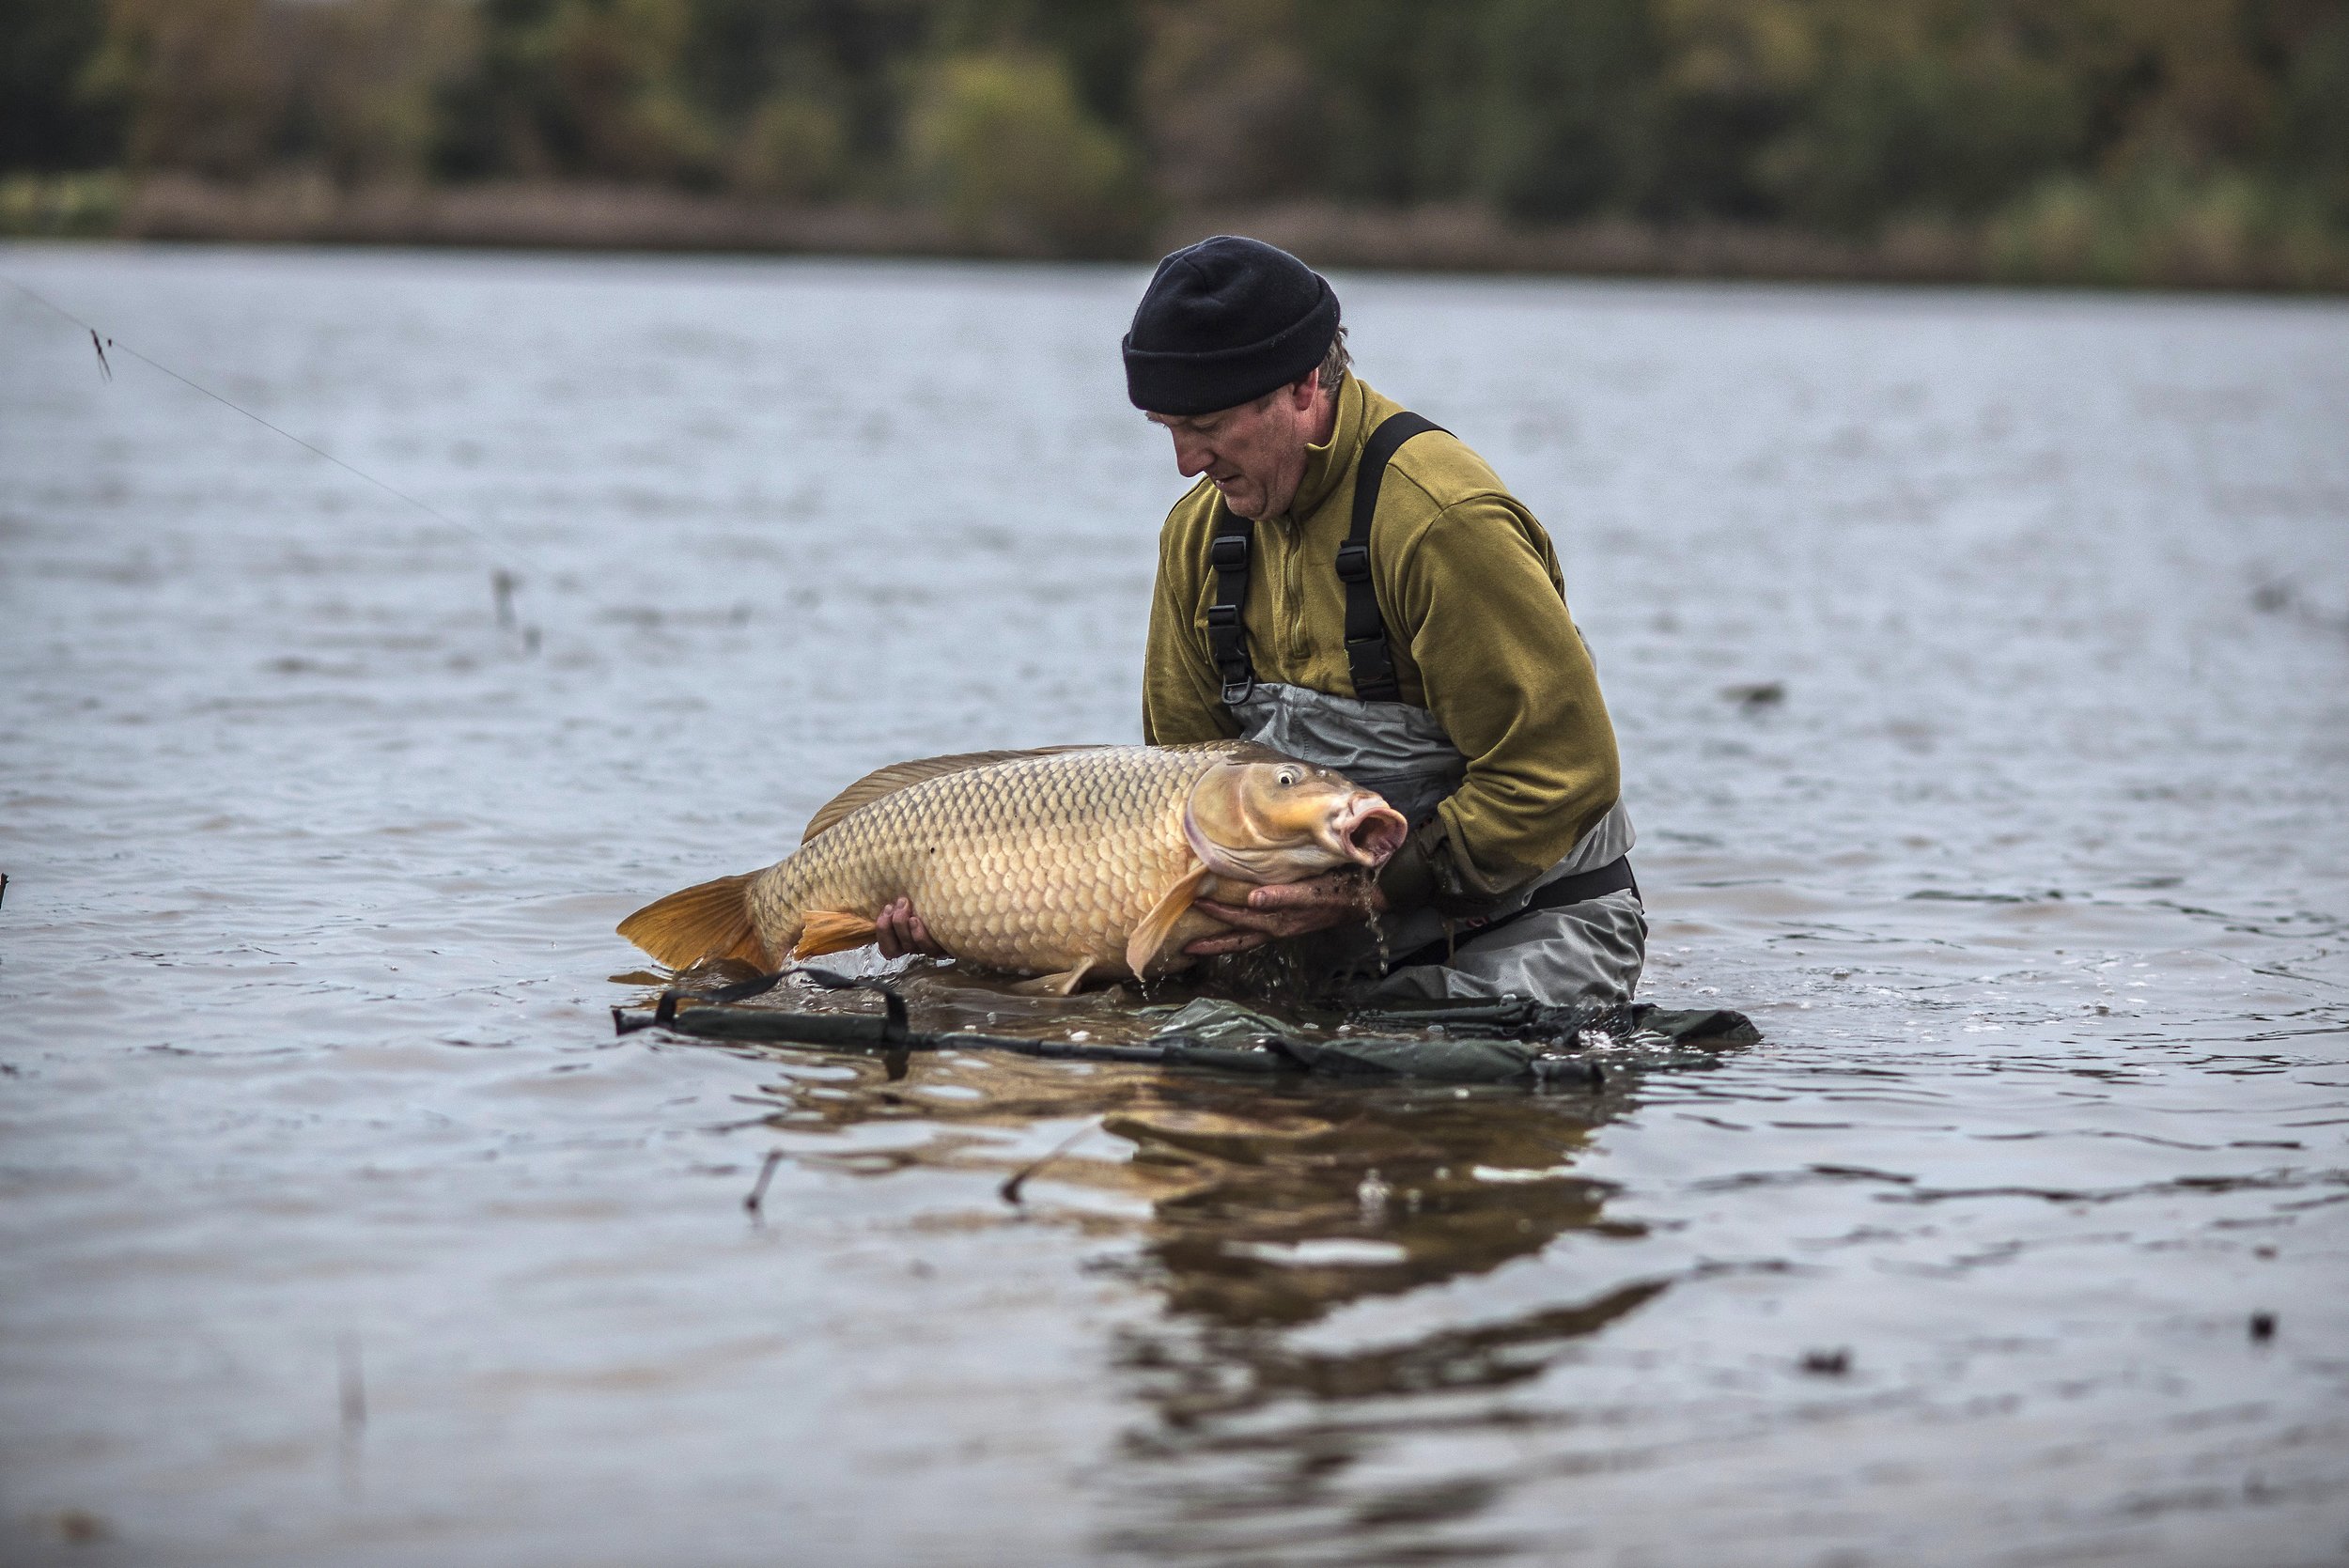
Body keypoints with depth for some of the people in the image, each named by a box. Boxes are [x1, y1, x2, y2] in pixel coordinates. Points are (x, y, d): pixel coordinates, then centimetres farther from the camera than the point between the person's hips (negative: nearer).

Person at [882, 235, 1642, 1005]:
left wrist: (1371, 892, -23)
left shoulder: (1442, 519, -20)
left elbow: (1562, 774, -20)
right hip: (1344, 948, 6)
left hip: (1521, 936, -6)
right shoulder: (1201, 532, 5)